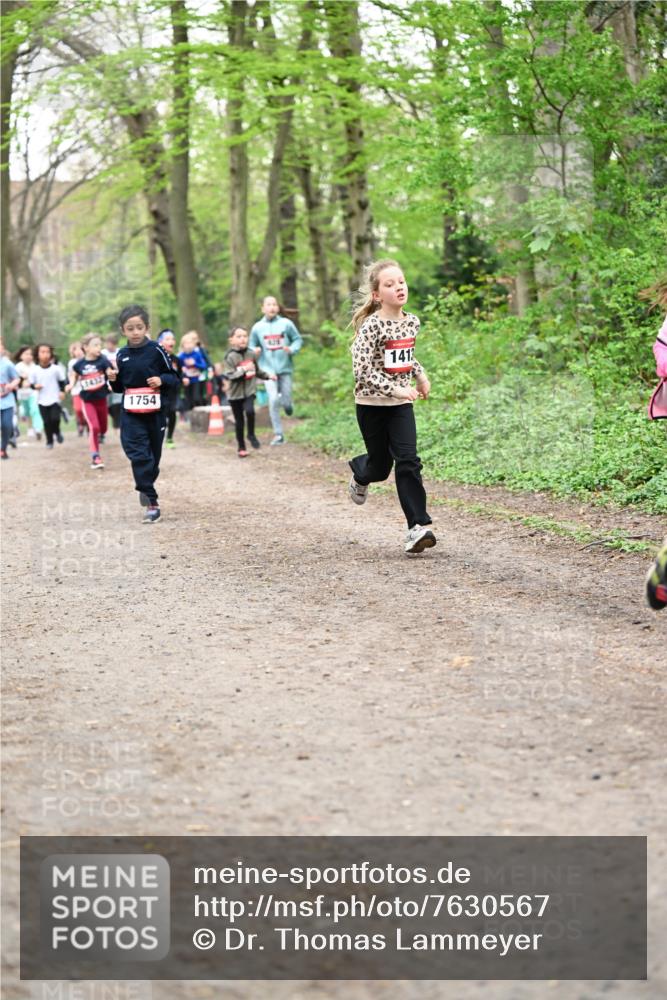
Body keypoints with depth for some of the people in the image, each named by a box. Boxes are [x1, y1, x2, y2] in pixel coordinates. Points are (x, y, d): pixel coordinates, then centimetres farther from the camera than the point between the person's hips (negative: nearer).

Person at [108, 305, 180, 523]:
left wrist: (162, 380, -18)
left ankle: (146, 488, 32)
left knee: (153, 456, 11)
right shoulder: (122, 355, 6)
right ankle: (151, 503, -15)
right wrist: (113, 380, -4)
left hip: (154, 413, -1)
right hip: (131, 415, 1)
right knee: (138, 455, -13)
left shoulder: (156, 350, -4)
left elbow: (174, 377, 1)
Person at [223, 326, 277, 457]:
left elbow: (257, 370, 19)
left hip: (249, 391, 2)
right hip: (236, 393, -2)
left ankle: (251, 435, 2)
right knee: (239, 420, 6)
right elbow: (229, 375, -19)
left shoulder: (251, 354, 3)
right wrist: (244, 370, -27)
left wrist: (268, 375, 12)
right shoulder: (230, 357, -11)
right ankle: (241, 448, 20)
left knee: (249, 411, -24)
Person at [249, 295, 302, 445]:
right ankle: (278, 434, -5)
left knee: (286, 402, 1)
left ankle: (286, 402, 42)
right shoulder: (257, 327, 2)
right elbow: (252, 345, 11)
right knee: (273, 400, -12)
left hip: (285, 368, 0)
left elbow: (298, 339, 4)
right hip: (269, 369, 0)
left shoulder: (286, 324, -2)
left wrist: (292, 349, -15)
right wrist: (255, 351, -11)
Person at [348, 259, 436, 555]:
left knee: (408, 461, -10)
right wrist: (394, 389, -27)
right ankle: (360, 475, 44)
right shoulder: (372, 326, -17)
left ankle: (418, 527, -12)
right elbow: (363, 369, -21)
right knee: (381, 465, 6)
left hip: (401, 403, 4)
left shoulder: (412, 322, 3)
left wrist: (421, 376, 17)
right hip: (372, 403, -4)